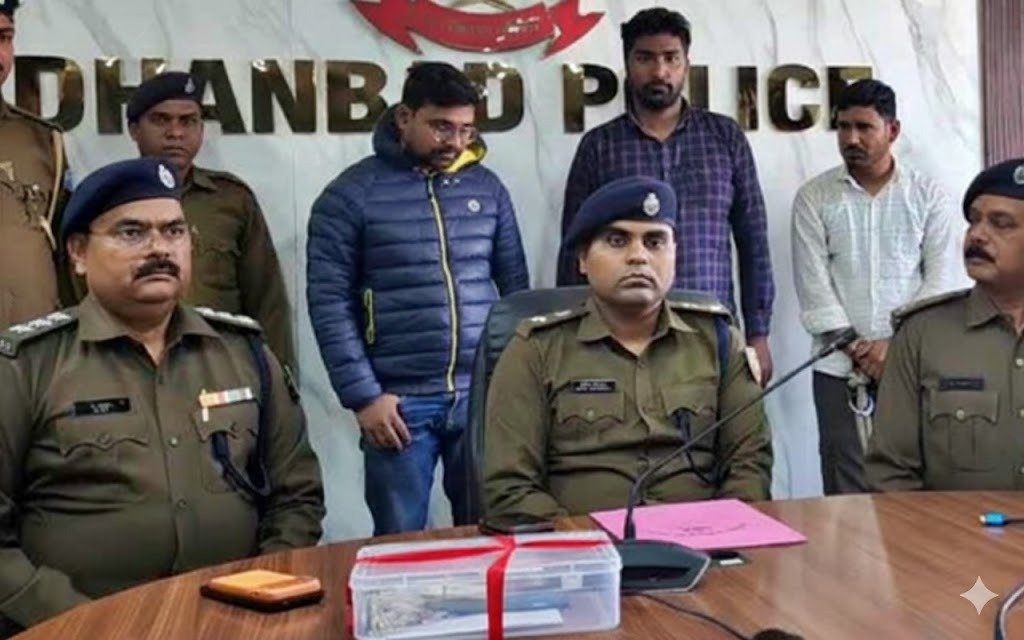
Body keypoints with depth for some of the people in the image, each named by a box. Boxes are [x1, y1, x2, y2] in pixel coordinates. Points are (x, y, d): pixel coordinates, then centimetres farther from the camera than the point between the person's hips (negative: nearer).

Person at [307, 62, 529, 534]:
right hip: (399, 400, -3)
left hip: (484, 395, 3)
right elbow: (329, 302, -6)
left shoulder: (486, 187, 9)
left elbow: (515, 285, 13)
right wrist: (362, 395, -10)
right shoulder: (352, 194, -3)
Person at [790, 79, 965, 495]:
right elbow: (813, 283, -1)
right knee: (847, 487, -2)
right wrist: (854, 346, -10)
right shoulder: (814, 198, 6)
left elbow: (943, 280, 0)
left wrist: (895, 343, -11)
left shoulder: (929, 196, 7)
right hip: (840, 366, 0)